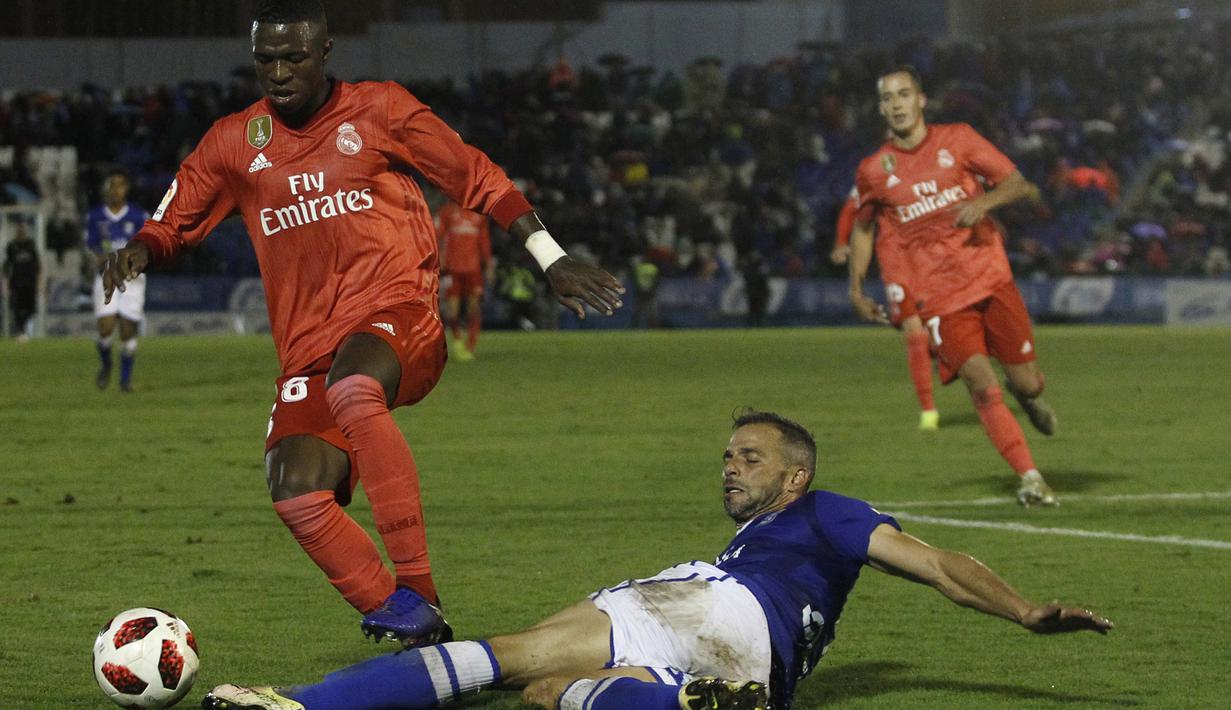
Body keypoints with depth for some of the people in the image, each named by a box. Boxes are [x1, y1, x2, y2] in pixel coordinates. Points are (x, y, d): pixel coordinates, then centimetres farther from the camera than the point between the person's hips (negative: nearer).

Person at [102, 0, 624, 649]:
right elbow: (172, 223, 21)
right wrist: (138, 250, -3)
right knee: (296, 490, -24)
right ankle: (411, 624, -12)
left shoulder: (379, 110, 7)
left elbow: (477, 180, 12)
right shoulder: (233, 143, 14)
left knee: (352, 388, -39)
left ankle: (416, 590, -37)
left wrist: (552, 260, 9)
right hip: (310, 350, 3)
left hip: (398, 315, -3)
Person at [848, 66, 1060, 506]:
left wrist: (985, 201, -19)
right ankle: (1029, 478, -9)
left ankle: (1027, 393, 40)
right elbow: (862, 226, 21)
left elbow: (1020, 185, 1)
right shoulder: (874, 171, 3)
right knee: (981, 385, -17)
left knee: (1026, 384, 1)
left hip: (990, 276, 1)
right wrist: (856, 290, 14)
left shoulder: (957, 140, 1)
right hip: (939, 296, -1)